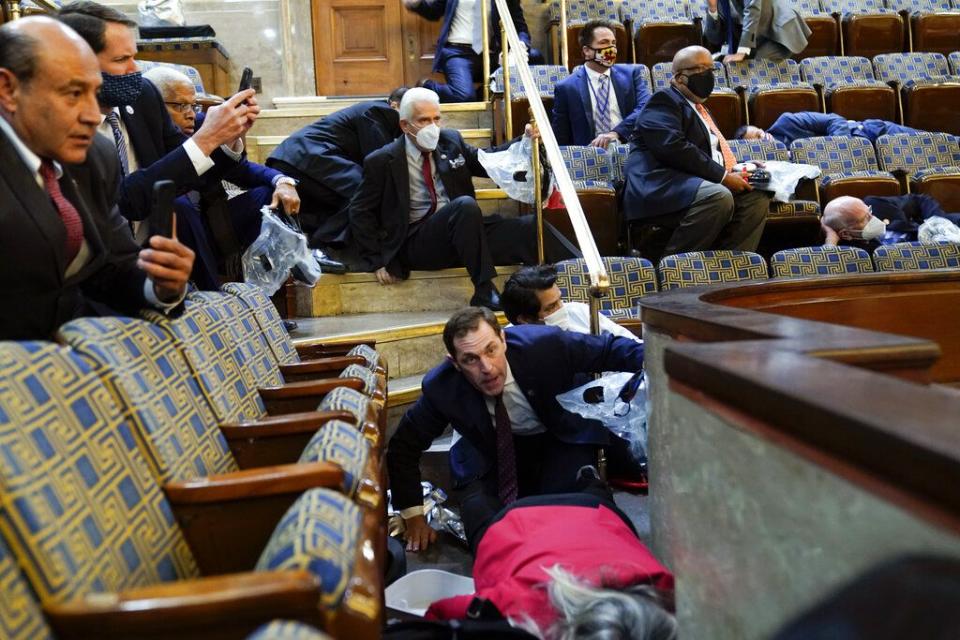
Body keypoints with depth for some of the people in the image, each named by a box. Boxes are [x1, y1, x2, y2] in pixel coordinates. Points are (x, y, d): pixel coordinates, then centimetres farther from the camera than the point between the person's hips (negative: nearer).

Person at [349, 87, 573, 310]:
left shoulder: (451, 140, 10)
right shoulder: (382, 161, -2)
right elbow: (360, 212, 3)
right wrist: (377, 261, -5)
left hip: (463, 231, 5)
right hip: (417, 244, -5)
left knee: (530, 226, -19)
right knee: (465, 205, -34)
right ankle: (485, 293, -32)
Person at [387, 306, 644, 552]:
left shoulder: (544, 344, -31)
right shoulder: (441, 388, -25)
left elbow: (609, 349, -16)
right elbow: (403, 447, -11)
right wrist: (414, 517, -12)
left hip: (563, 440, -1)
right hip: (493, 451, 2)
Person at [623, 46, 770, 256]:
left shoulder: (699, 107, 29)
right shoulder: (664, 100, -1)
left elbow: (712, 152, 32)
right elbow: (673, 148, -18)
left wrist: (738, 170, 10)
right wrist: (722, 176, -16)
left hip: (693, 184, 9)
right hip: (661, 187, -9)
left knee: (757, 198, -3)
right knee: (720, 197, -32)